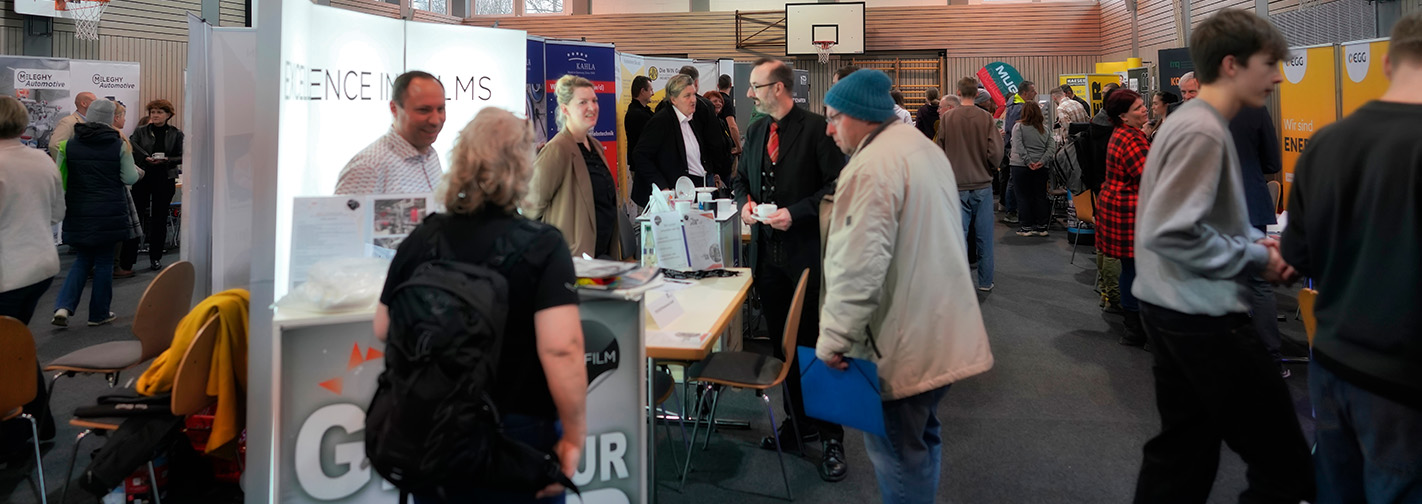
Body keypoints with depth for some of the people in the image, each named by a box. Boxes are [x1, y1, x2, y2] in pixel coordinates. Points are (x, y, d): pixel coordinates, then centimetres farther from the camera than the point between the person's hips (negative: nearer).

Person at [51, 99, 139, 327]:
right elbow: (130, 178, -6)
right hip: (109, 214, -3)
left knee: (83, 259, 17)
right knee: (104, 261, 9)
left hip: (78, 213, 3)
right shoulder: (119, 145, -8)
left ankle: (63, 306, 2)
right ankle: (99, 313, 16)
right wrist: (128, 153, 11)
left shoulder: (69, 144, 1)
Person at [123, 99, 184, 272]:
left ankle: (156, 258, 18)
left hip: (165, 180, 0)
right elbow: (130, 148, -6)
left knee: (159, 219, 7)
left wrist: (166, 160, -15)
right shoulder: (140, 131, 7)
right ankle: (126, 260, 0)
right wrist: (145, 157, -21)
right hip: (142, 178, 0)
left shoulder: (176, 134, 6)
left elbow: (181, 157, 2)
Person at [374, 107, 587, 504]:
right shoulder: (543, 245, -17)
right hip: (518, 431, -4)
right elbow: (561, 351, -25)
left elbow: (384, 331, 7)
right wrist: (574, 436, -15)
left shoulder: (420, 240, -4)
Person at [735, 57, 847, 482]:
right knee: (783, 344, 15)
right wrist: (745, 201, 0)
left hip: (806, 252, -6)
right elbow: (743, 178, 22)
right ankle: (798, 421, 32)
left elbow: (837, 184, -13)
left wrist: (795, 213, -19)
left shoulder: (816, 129, -10)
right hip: (767, 251, 7)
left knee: (817, 344, 0)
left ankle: (831, 437, 13)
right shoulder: (755, 132, 10)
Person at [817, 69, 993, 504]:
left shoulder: (872, 166, -19)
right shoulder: (925, 149, 13)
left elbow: (858, 268, -25)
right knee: (922, 435, 23)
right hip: (942, 329, 10)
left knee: (896, 449, 3)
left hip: (903, 340, -10)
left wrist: (833, 338, -18)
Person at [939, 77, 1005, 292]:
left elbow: (940, 151, 0)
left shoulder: (947, 118, -4)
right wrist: (987, 169, 11)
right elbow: (996, 153, -9)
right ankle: (985, 282, 17)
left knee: (959, 236, 4)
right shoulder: (986, 118, -6)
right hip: (982, 185, 0)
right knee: (984, 237, 9)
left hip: (957, 186, 0)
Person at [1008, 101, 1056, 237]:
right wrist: (1042, 161, -6)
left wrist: (1028, 161, -14)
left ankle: (1027, 227, 3)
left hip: (1021, 166, -4)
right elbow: (1052, 147, 1)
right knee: (1040, 196, 10)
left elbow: (1018, 146, -15)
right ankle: (1041, 226, 13)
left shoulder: (1018, 126, -3)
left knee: (1024, 197, 2)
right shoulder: (1045, 129, 9)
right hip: (1041, 168, 4)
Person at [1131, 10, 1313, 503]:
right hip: (1202, 314, -10)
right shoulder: (1203, 132, -19)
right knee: (1284, 464, 0)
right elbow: (1170, 233, -26)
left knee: (1184, 448, 18)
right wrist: (1256, 257, -14)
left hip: (1176, 308, 10)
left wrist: (1255, 240, 5)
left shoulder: (1194, 121, 13)